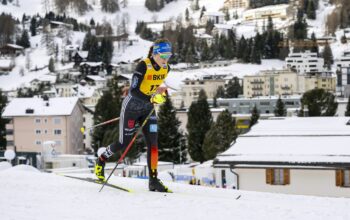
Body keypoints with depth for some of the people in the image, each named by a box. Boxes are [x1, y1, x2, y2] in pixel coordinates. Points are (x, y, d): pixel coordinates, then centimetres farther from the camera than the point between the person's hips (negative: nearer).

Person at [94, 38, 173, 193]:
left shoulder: (166, 68, -4)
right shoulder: (144, 66, -25)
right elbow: (134, 90, -30)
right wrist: (151, 99, -40)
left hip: (148, 108, 5)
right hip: (132, 107, -5)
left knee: (153, 142, -6)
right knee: (124, 143, 4)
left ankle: (153, 180, -3)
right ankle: (101, 160, 31)